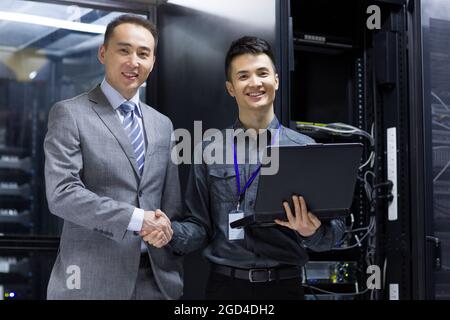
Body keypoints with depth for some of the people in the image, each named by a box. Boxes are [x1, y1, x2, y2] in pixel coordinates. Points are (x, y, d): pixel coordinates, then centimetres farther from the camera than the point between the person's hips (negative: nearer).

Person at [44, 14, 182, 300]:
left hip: (157, 276, 5)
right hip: (93, 278, -5)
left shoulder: (162, 124, 14)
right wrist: (136, 219, -18)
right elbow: (61, 193, -15)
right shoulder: (70, 114, -4)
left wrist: (169, 250, 2)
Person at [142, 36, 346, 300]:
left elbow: (335, 229, 1)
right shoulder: (210, 150, 4)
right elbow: (201, 227, 6)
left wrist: (312, 232, -20)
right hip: (225, 285, 1)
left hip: (284, 285, 0)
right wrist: (170, 232, -13)